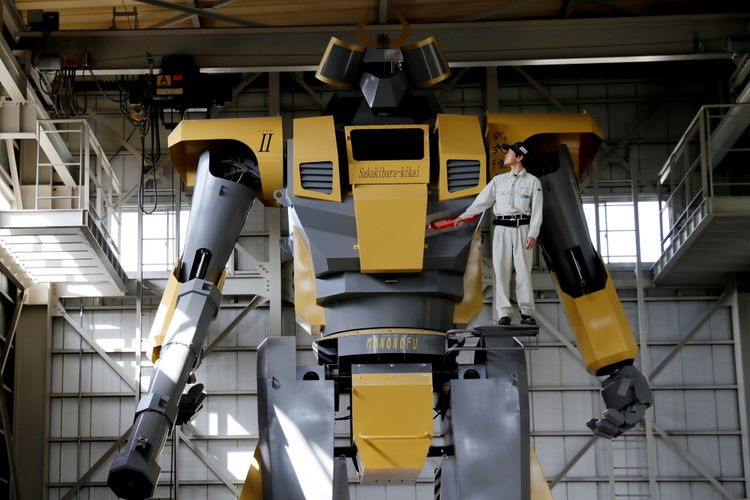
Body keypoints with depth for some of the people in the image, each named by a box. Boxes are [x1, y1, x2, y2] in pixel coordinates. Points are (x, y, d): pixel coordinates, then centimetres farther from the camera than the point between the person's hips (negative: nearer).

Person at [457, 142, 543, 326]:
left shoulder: (533, 182, 4)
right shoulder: (499, 180, 14)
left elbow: (537, 211, -2)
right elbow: (482, 200, 12)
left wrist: (532, 234, -12)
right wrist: (464, 216, 5)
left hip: (522, 228, -3)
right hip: (501, 228, 3)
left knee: (523, 270, -5)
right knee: (501, 270, -2)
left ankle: (527, 312, 0)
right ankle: (504, 313, 1)